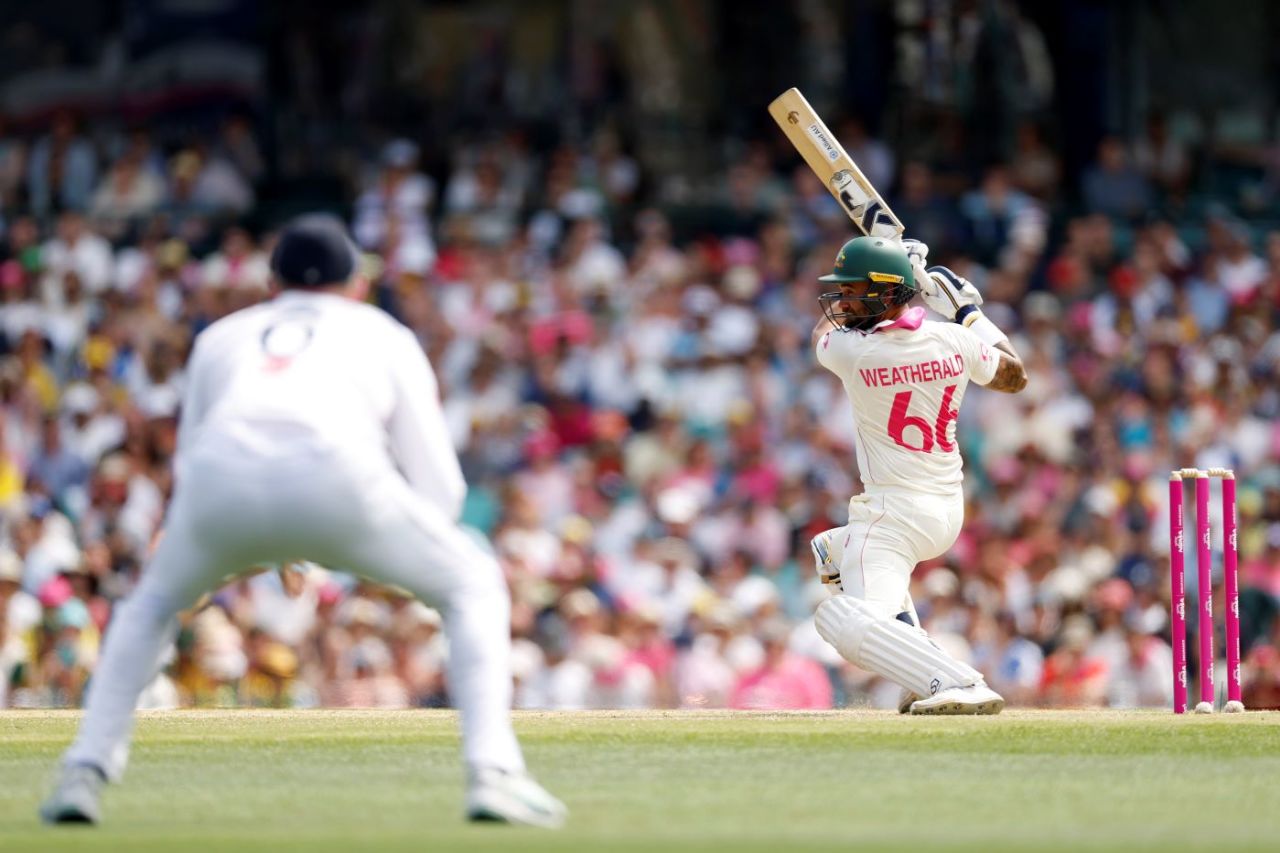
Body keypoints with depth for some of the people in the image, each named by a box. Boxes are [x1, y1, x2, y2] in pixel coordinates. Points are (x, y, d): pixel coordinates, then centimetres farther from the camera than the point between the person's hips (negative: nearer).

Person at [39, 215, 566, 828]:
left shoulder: (223, 335, 37)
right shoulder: (384, 334, 32)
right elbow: (440, 489, 26)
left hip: (222, 478, 2)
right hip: (337, 472, -2)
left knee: (154, 601, 32)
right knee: (471, 585, 20)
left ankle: (85, 772, 17)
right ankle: (491, 773, 3)